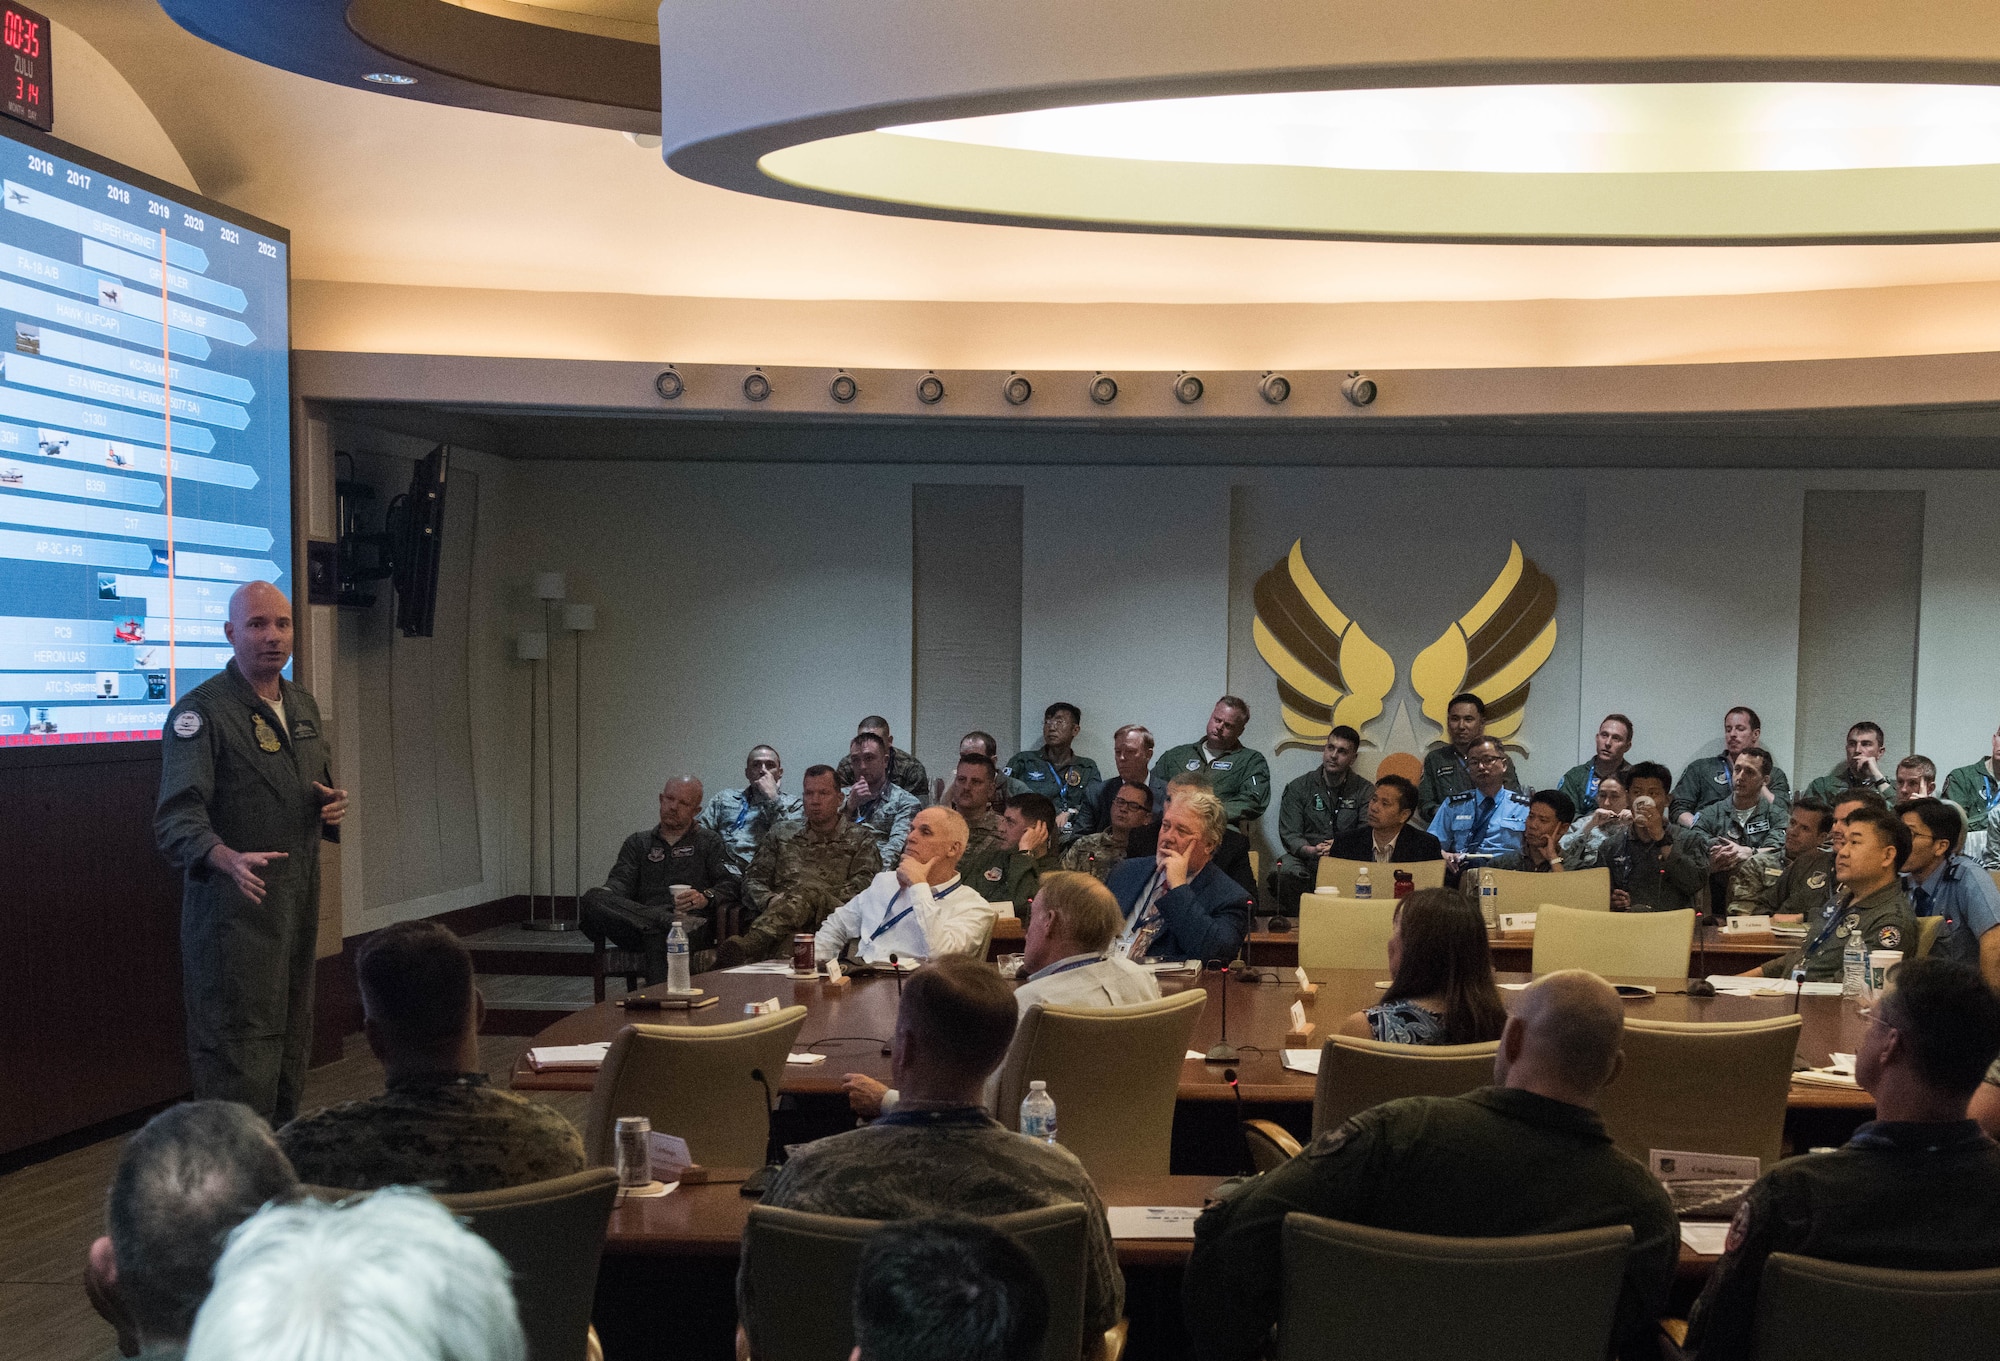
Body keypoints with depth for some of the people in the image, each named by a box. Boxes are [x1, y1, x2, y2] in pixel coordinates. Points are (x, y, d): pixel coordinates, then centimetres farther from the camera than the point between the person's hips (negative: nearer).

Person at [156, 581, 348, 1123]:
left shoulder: (303, 706, 14)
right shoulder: (201, 711, -11)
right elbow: (177, 815, -21)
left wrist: (332, 808, 3)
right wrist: (229, 859, -41)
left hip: (299, 903, 8)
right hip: (234, 909, -8)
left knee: (289, 1052, 16)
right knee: (239, 1061, -9)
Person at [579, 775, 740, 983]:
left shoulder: (709, 843, 22)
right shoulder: (638, 843, 30)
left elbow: (732, 885, 8)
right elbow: (620, 881, 14)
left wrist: (707, 897, -16)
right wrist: (606, 894, -12)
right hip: (640, 923, 3)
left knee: (660, 936, -40)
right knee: (592, 899, -28)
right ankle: (670, 921, -43)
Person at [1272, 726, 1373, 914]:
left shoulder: (1365, 791, 11)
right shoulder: (1298, 787, 11)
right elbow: (1289, 835, 2)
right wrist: (1311, 850, -20)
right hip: (1305, 858, 0)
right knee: (1284, 873, -34)